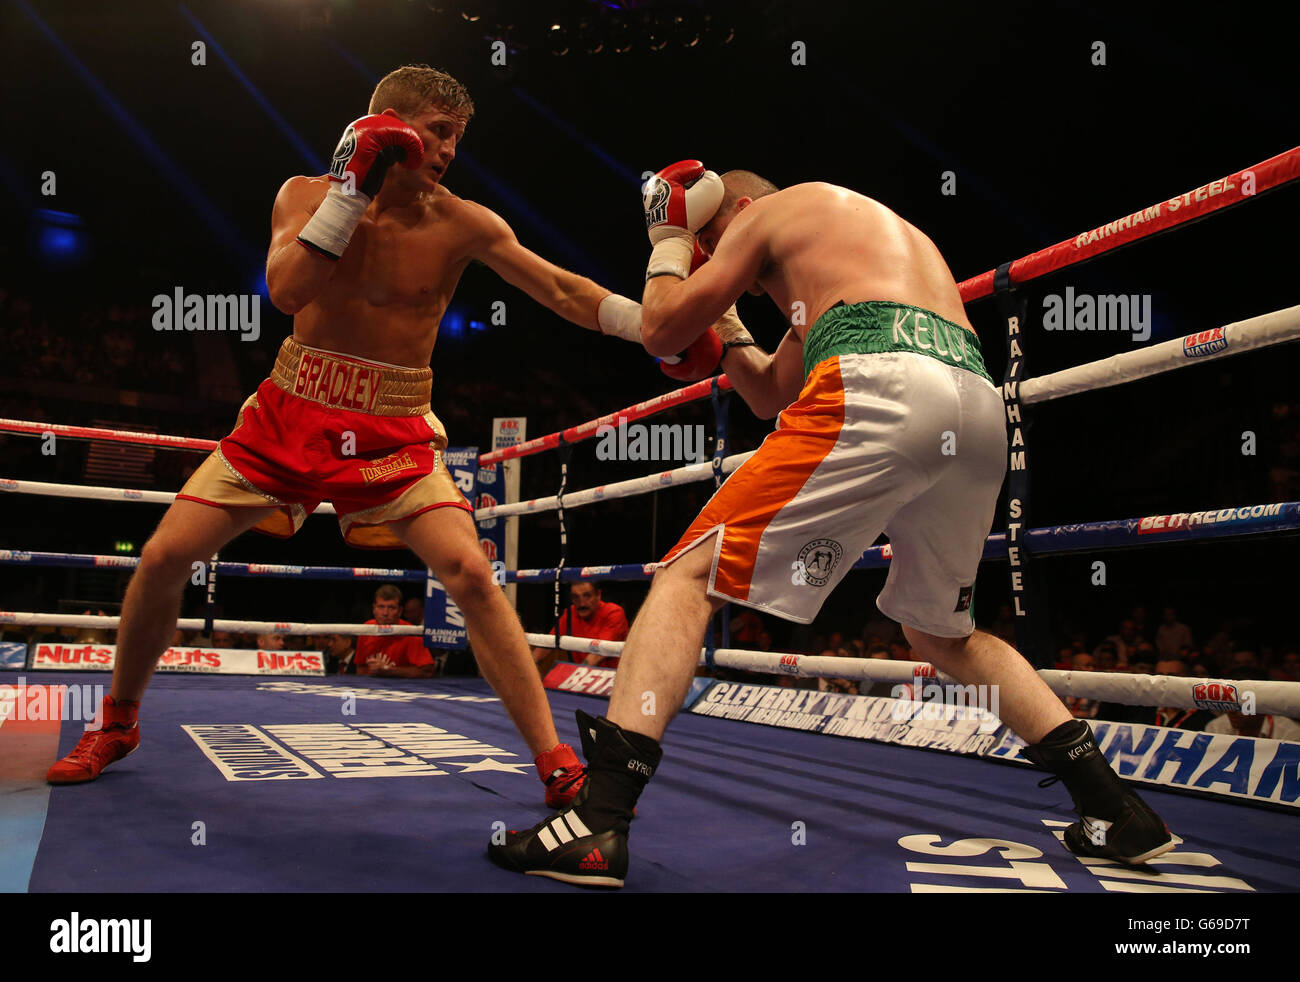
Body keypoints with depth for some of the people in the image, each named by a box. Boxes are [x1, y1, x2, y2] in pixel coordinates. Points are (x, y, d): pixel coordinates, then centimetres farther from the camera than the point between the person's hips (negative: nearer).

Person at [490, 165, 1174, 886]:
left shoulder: (773, 208, 20)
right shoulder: (887, 232, 41)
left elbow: (661, 331, 17)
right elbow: (773, 395, 40)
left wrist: (670, 241, 33)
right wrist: (722, 318, 45)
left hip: (877, 390, -8)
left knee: (690, 575, -2)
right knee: (942, 635, 27)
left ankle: (597, 824, -14)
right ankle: (1115, 810, 23)